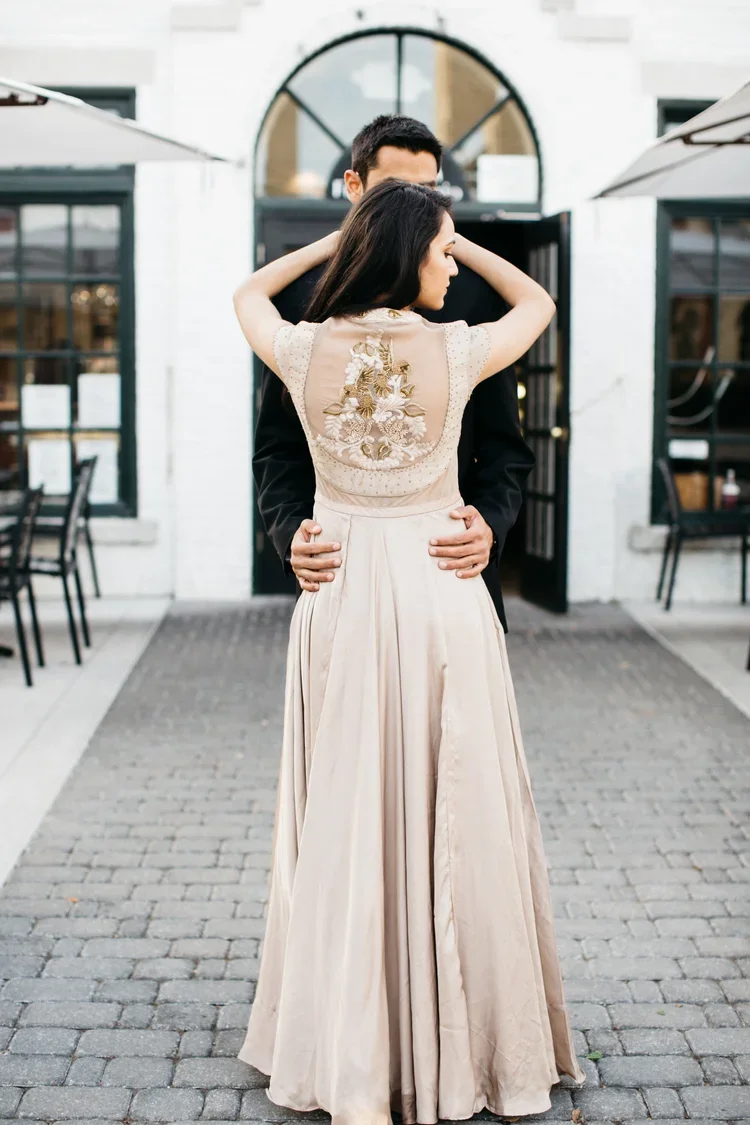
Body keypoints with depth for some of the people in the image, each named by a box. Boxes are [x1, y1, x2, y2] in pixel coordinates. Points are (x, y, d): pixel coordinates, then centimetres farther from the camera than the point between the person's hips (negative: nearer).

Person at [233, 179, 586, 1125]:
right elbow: (538, 303, 12)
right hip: (441, 596, -2)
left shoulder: (305, 352, -5)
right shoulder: (454, 352, -10)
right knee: (450, 822, 9)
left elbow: (248, 293, 19)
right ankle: (460, 1049, 21)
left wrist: (336, 239, 19)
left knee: (345, 824, 7)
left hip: (339, 600, 2)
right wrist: (460, 242, 13)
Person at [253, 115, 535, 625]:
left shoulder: (477, 292, 3)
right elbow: (278, 445, 4)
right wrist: (291, 531, -14)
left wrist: (490, 524, -16)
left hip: (452, 561, 0)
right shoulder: (302, 294, 4)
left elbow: (504, 443, 3)